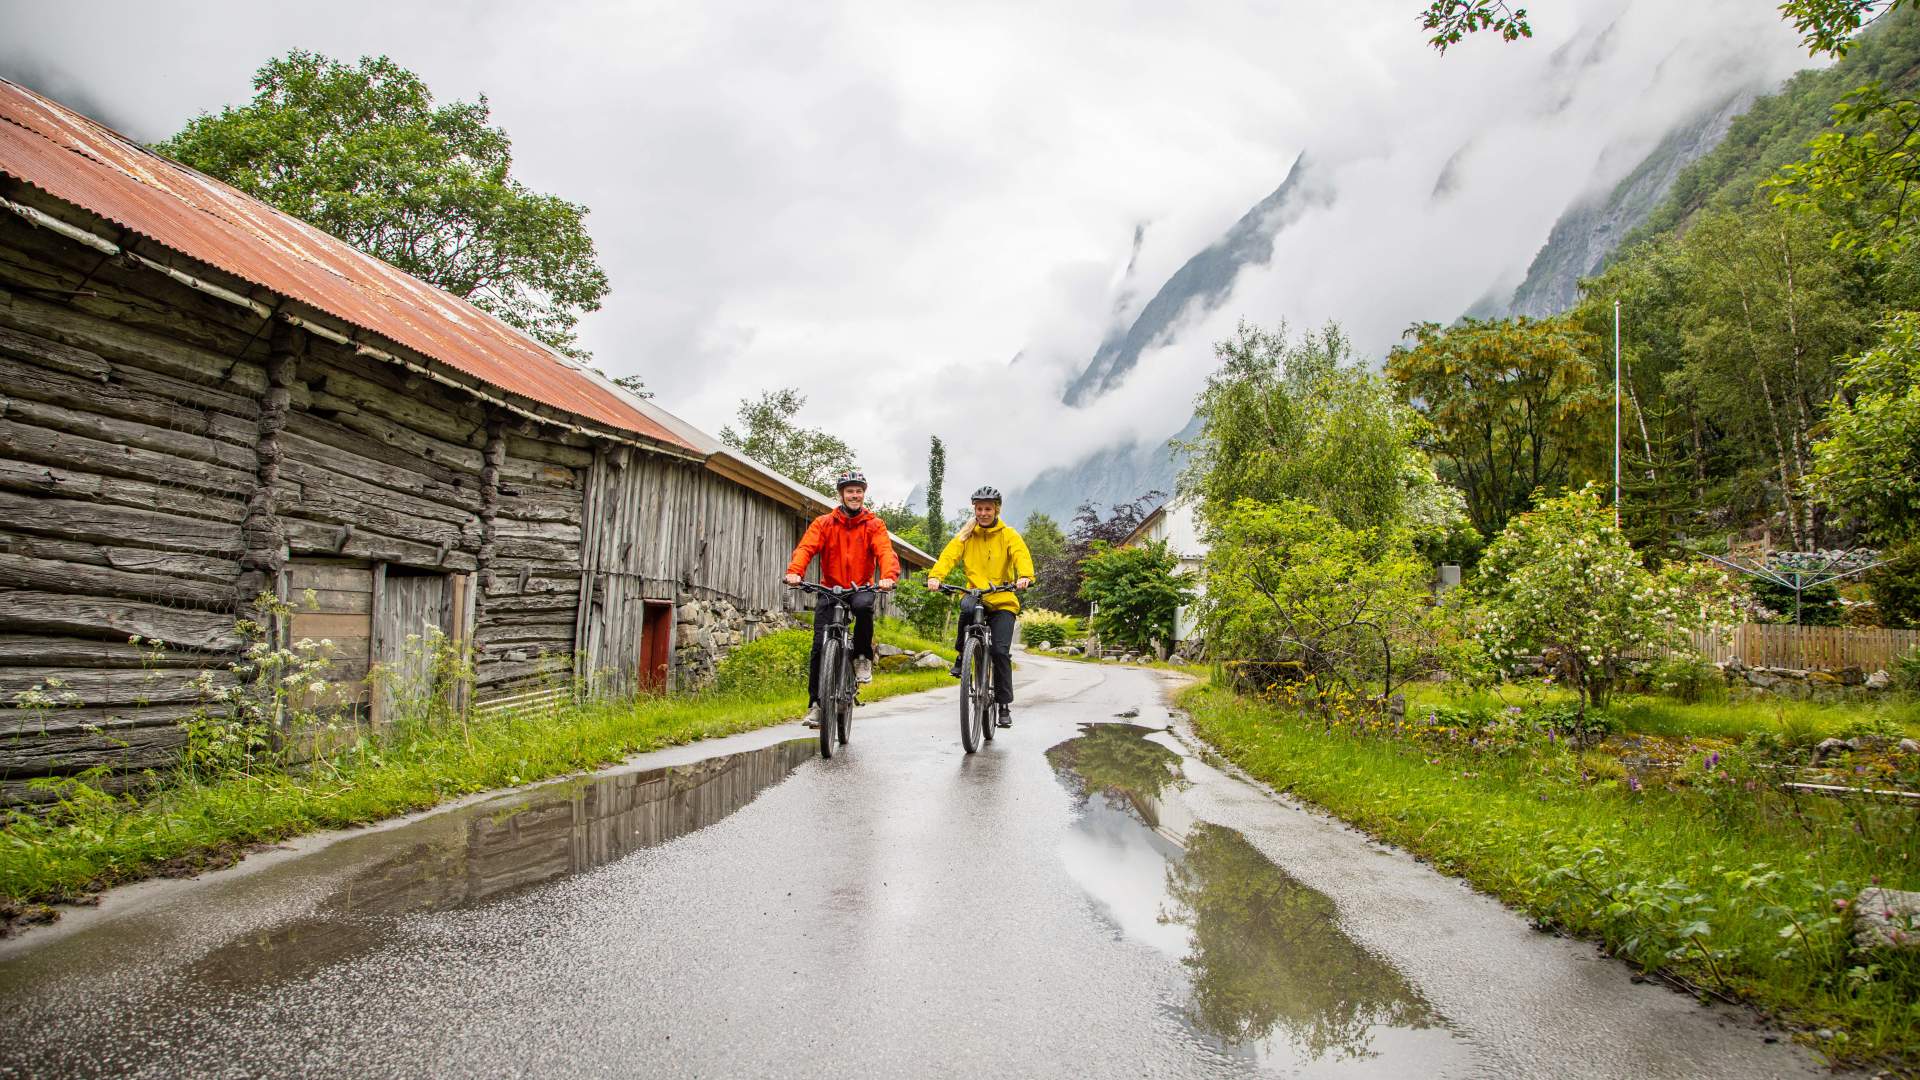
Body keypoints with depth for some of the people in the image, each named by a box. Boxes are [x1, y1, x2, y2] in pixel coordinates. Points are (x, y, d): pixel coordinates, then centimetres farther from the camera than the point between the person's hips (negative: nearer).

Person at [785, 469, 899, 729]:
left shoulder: (874, 524, 2)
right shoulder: (824, 523, 2)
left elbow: (885, 551, -14)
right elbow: (806, 548, -12)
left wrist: (888, 576, -35)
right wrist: (794, 571, -33)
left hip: (861, 588, -1)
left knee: (864, 606, -36)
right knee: (820, 645, -10)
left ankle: (863, 657, -12)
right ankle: (815, 703, 1)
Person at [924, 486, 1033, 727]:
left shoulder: (1008, 535, 3)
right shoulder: (966, 536, 7)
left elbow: (1021, 556, -14)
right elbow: (948, 556, -7)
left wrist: (1025, 576, -36)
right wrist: (935, 576, -28)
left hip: (1003, 601, -1)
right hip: (975, 596, 1)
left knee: (1000, 651, -12)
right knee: (967, 606, -36)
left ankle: (1004, 704, 4)